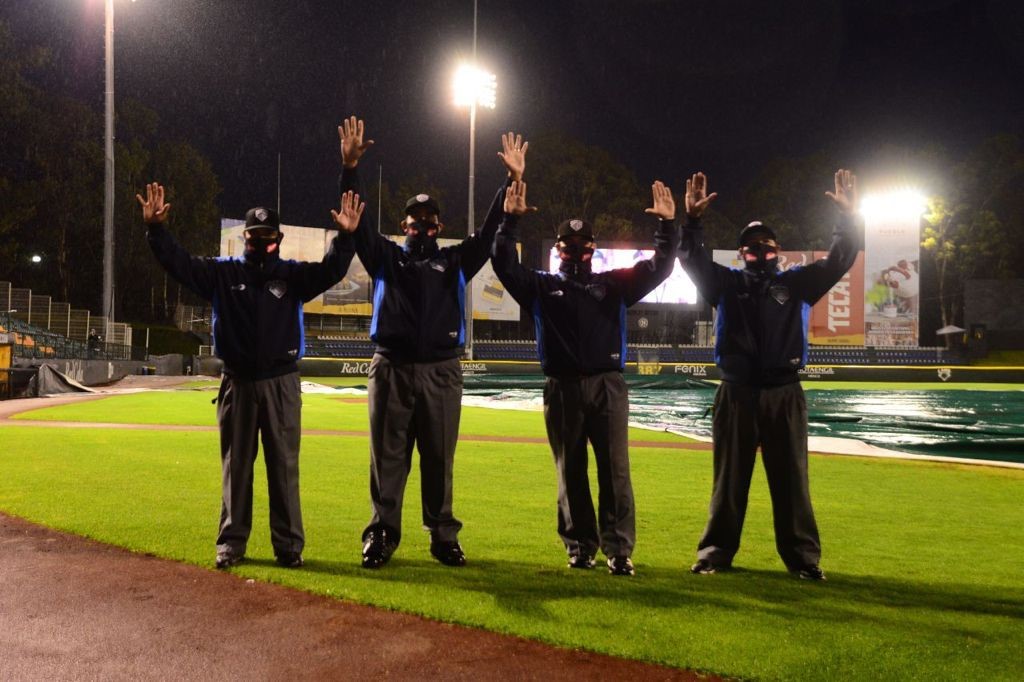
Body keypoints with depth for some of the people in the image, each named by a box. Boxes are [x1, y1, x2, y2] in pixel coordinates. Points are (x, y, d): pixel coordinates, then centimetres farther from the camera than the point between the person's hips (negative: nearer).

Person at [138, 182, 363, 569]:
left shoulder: (292, 275, 2)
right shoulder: (223, 272, 5)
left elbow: (330, 271, -13)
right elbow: (179, 264, -3)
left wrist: (345, 237, -29)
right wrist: (156, 230, -17)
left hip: (280, 383, -1)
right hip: (237, 382, 1)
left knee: (284, 465, 2)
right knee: (235, 465, 8)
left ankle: (289, 544, 8)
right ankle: (231, 541, 16)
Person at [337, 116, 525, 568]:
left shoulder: (455, 261, 13)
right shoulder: (386, 257, 11)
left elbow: (489, 233, 5)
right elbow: (357, 223, -1)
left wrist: (513, 182, -5)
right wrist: (350, 169, -14)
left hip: (441, 373, 1)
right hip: (391, 369, 0)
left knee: (439, 460, 6)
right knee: (388, 458, 3)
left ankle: (443, 536, 14)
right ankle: (381, 535, 10)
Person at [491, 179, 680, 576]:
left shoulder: (613, 284, 13)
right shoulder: (543, 286, 11)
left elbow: (659, 267, 7)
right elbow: (505, 266, 0)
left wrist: (667, 224, -5)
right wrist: (510, 220, -10)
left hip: (608, 386, 0)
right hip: (562, 389, 0)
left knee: (615, 471, -4)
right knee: (570, 473, 6)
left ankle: (618, 550, -1)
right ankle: (580, 546, 16)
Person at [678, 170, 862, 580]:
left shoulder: (796, 283, 9)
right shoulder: (726, 284, 8)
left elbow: (839, 260, 2)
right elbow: (692, 259, -3)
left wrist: (849, 217, -10)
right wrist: (692, 220, -18)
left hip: (784, 396, 0)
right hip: (736, 395, 0)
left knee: (791, 480, 5)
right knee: (729, 479, 7)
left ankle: (802, 557, 12)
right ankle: (716, 552, 14)